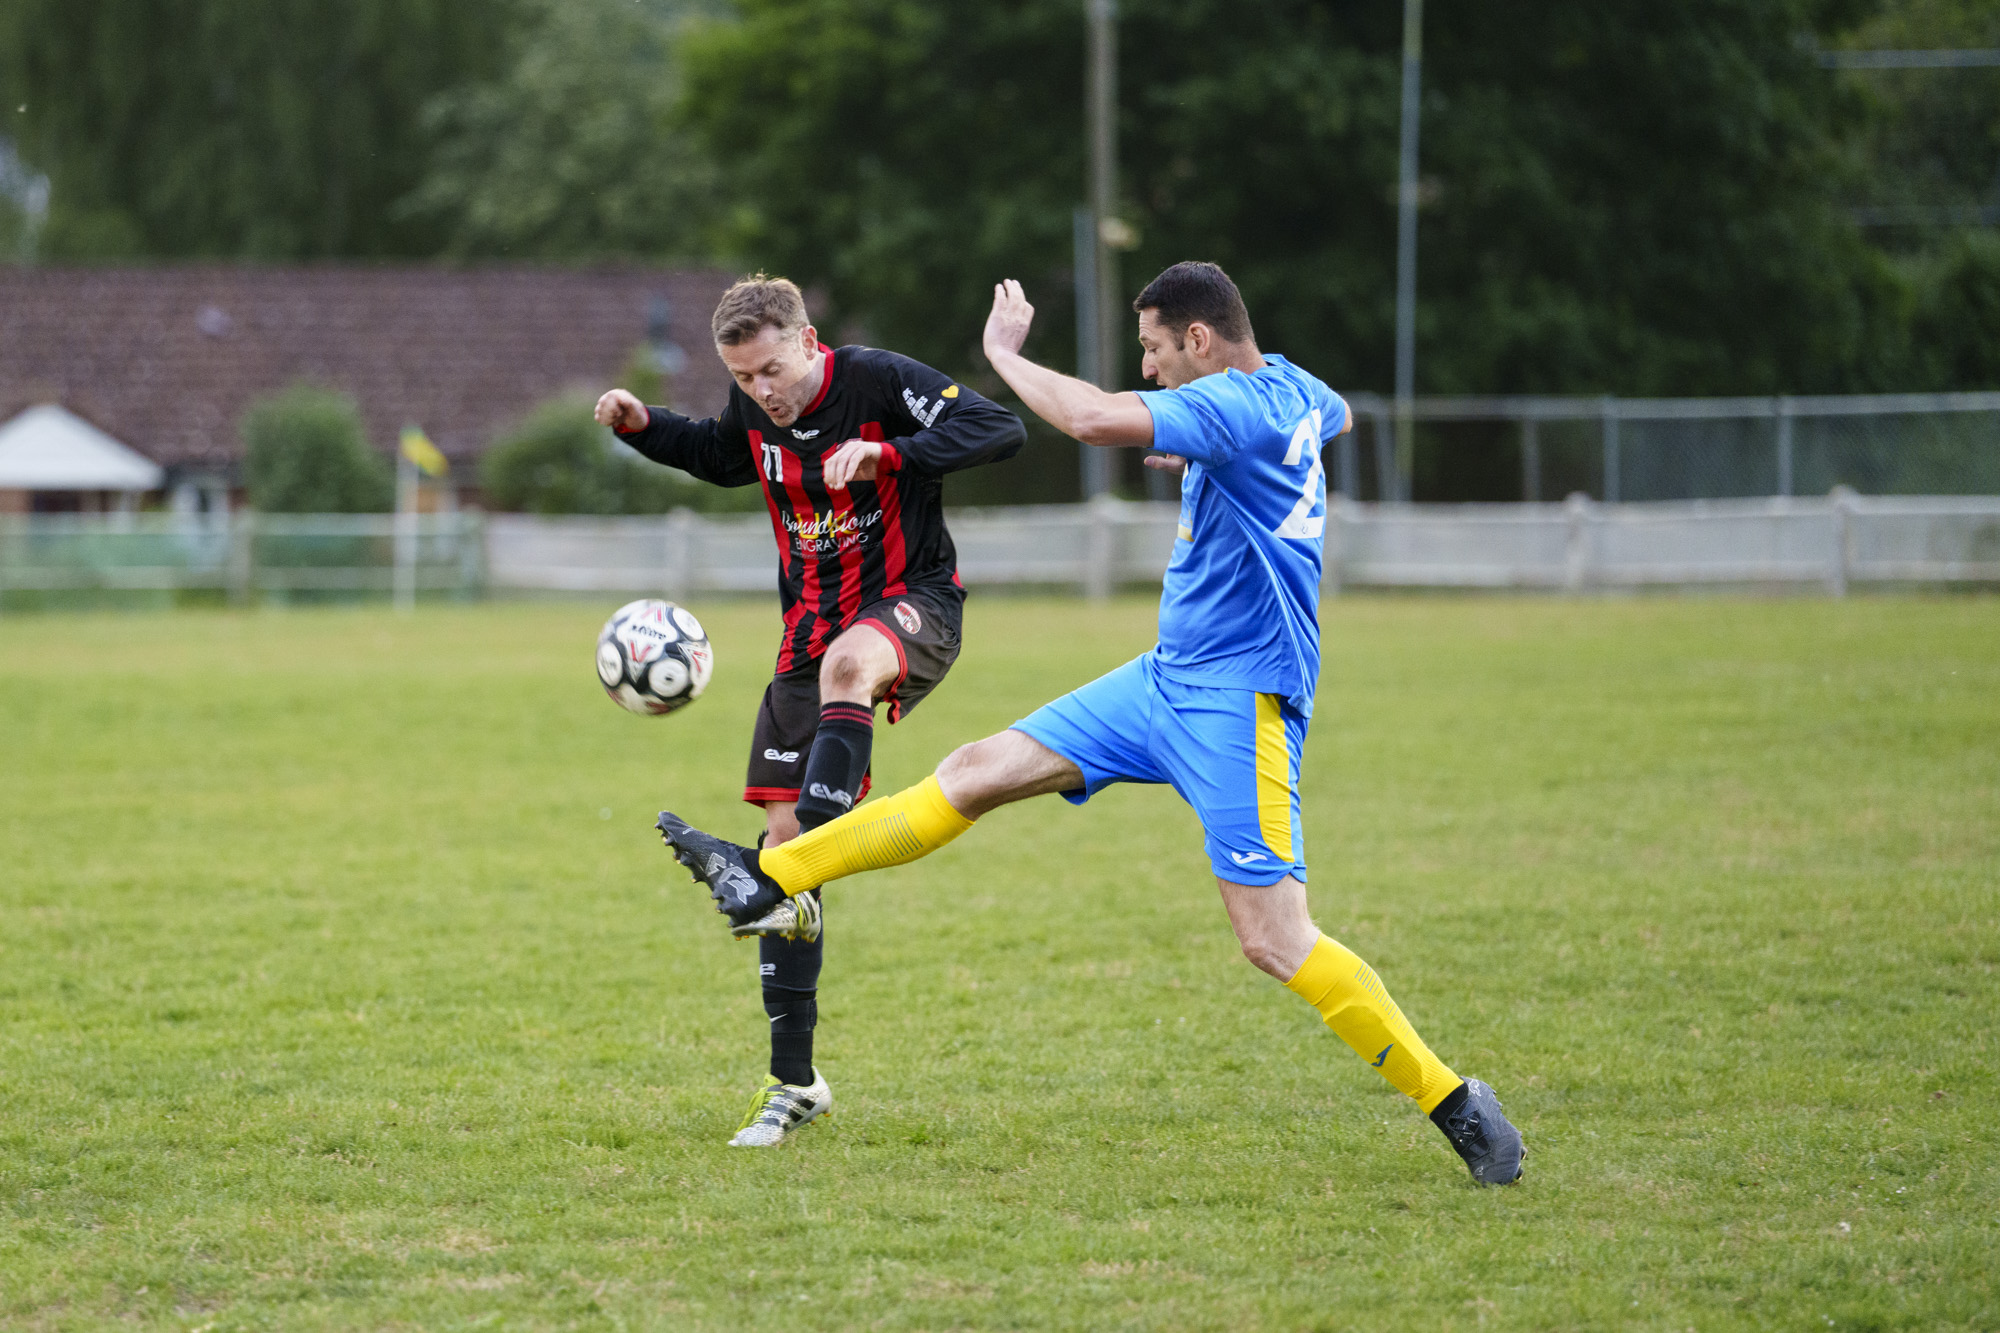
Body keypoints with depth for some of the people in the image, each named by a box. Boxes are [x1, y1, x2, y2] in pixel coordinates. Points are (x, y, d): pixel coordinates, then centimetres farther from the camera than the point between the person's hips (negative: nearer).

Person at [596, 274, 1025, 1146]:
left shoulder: (880, 381, -16)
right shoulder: (753, 408, 3)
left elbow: (1000, 430, -26)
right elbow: (723, 458, 27)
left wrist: (886, 454, -37)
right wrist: (644, 428, 9)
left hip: (911, 605, -6)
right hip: (813, 629, 6)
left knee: (846, 662, -43)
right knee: (782, 836, 1)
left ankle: (792, 890, -50)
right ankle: (793, 1083, 9)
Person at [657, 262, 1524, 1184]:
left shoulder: (1234, 405, -20)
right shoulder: (1286, 389, 9)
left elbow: (1096, 420, -35)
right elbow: (1337, 416, 35)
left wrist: (1005, 354, -17)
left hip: (1235, 700, -10)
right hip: (1169, 680, 10)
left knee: (1275, 941, -12)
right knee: (979, 771, 7)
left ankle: (1451, 1102, -4)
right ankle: (764, 879, 11)